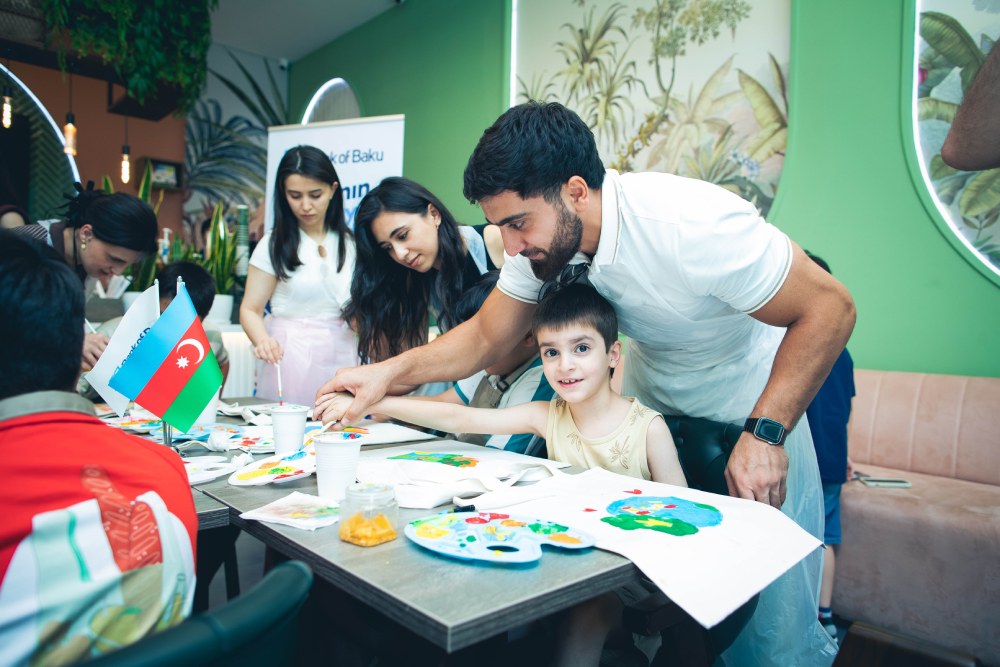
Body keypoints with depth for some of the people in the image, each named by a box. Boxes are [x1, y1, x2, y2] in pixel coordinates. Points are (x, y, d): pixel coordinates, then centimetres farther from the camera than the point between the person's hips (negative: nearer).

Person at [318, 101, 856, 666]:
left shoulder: (692, 224, -33)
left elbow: (830, 308, -24)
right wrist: (391, 372, -19)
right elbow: (485, 337, -5)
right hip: (652, 395, 5)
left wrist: (764, 433, -31)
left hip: (753, 404, -4)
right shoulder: (544, 233, -15)